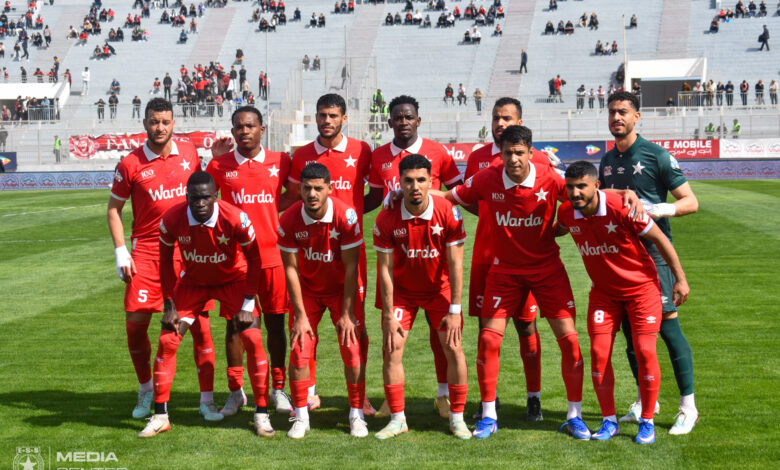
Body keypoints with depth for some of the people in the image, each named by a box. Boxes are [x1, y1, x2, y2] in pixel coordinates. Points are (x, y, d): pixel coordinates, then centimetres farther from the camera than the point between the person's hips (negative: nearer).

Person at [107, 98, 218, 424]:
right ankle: (145, 389, 21)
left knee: (199, 322, -2)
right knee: (136, 320, -3)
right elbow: (114, 208, 4)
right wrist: (121, 252, -4)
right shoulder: (131, 164, -4)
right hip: (146, 252, -1)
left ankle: (207, 399, 6)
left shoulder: (189, 153, 5)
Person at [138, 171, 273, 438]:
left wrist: (248, 304, -16)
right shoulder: (172, 219, -24)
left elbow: (253, 258, -15)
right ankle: (160, 416, 6)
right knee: (167, 341, -7)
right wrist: (169, 305, -6)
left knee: (253, 340, -15)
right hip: (193, 282, 2)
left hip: (233, 280, -2)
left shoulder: (235, 219, -31)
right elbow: (166, 260, -6)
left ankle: (262, 414, -1)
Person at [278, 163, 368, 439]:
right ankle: (301, 417, 6)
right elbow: (290, 269, -11)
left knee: (352, 350, -7)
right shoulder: (289, 220, -17)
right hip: (307, 290, 1)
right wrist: (301, 315, -12)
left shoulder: (346, 216, -22)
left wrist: (346, 314, -17)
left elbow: (351, 268, -17)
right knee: (299, 351, -7)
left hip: (342, 289, -1)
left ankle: (356, 415, 7)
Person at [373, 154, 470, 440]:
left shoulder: (448, 213, -20)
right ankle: (397, 419, 6)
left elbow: (455, 264, -16)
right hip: (402, 290, 1)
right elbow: (385, 269, -13)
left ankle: (457, 418, 5)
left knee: (453, 349, -8)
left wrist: (454, 310, -17)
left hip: (440, 288, -1)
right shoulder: (387, 219, -19)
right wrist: (389, 315, -14)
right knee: (392, 350, -7)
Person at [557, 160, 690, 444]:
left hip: (641, 287, -4)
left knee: (645, 352, -8)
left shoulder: (622, 208, -26)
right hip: (603, 291, 4)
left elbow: (659, 239, -14)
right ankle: (609, 421, 9)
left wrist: (680, 279, -10)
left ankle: (647, 422, 7)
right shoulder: (567, 213, -11)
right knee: (599, 353, -5)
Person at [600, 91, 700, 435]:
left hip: (653, 252, -6)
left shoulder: (655, 155, -6)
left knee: (666, 325, -9)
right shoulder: (607, 160, 13)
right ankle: (645, 400, 22)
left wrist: (654, 209, -21)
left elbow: (690, 202, -6)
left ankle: (688, 407, -1)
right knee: (629, 328, 9)